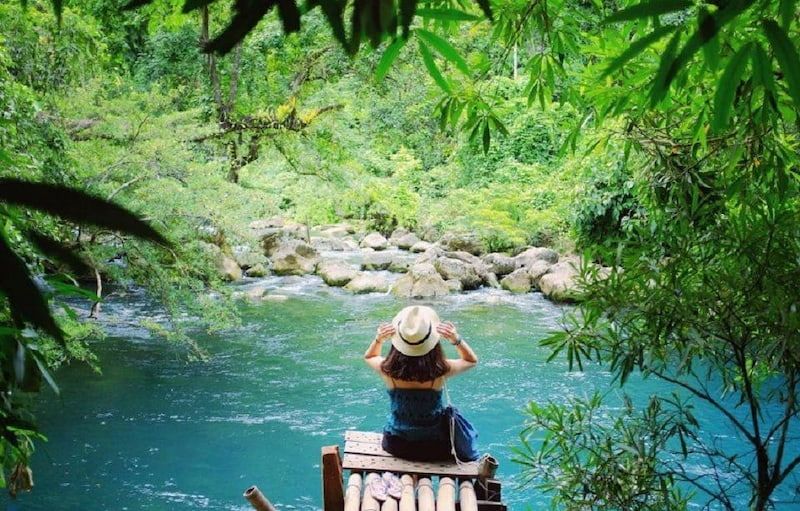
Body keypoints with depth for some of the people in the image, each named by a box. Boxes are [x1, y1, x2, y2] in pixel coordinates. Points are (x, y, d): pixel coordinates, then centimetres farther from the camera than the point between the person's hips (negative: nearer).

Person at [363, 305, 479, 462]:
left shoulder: (388, 370, -24)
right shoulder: (440, 370, -27)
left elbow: (368, 357, 3)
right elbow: (472, 360, -3)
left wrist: (378, 339, -15)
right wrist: (456, 340, -19)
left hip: (396, 445, 1)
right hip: (434, 447, -1)